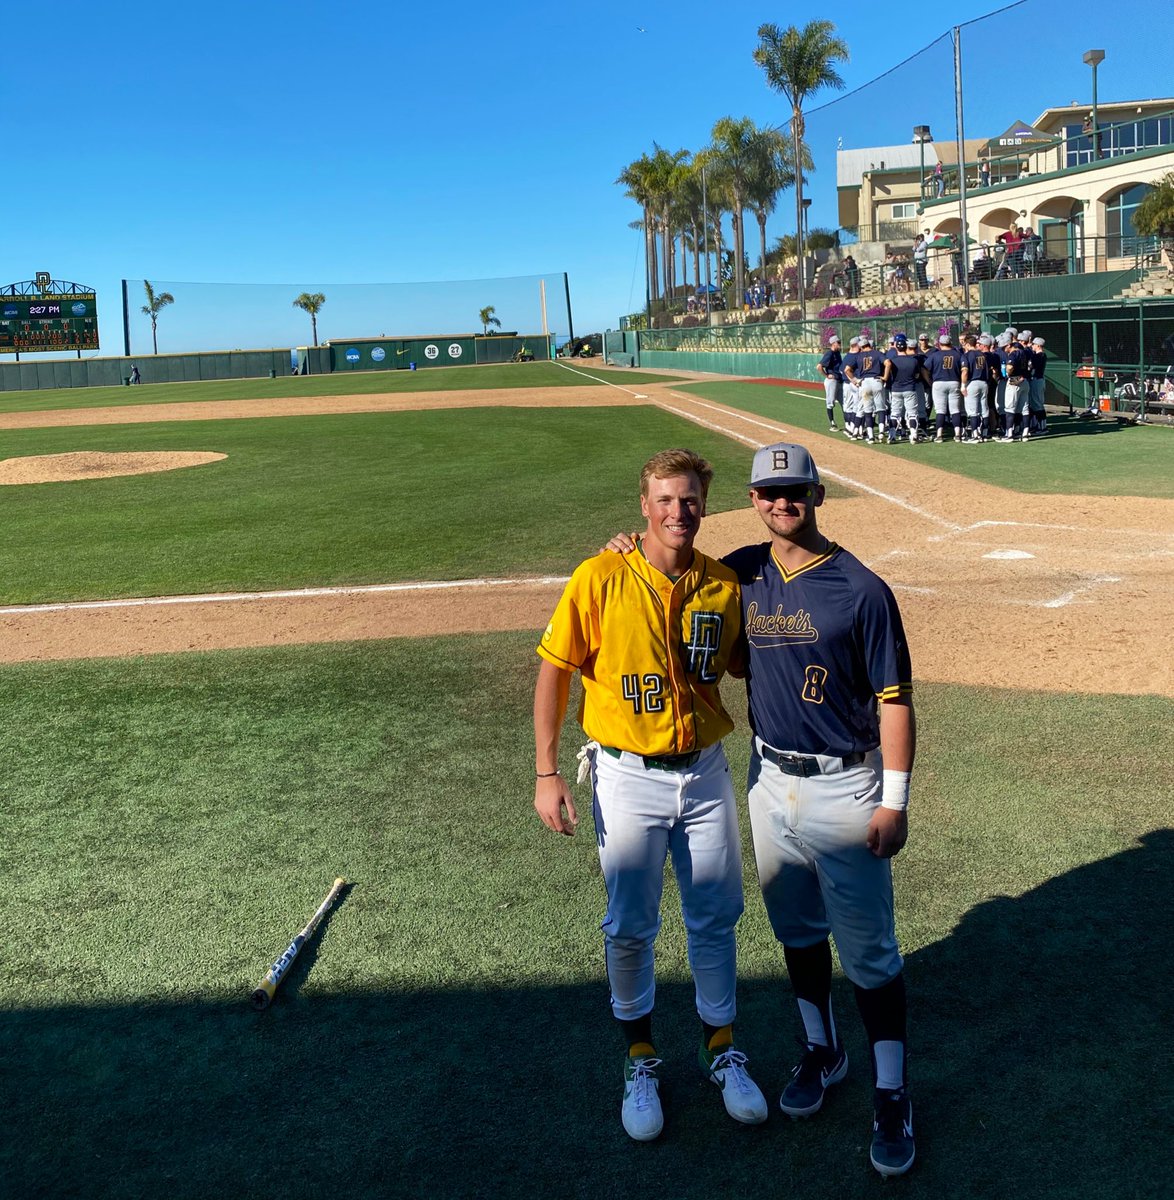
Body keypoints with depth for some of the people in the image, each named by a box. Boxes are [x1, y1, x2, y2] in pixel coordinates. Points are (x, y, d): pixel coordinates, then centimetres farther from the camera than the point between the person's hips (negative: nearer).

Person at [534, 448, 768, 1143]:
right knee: (629, 928, 9)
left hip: (705, 772, 3)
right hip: (628, 778, -2)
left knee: (716, 919, 14)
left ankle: (722, 1049, 34)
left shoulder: (724, 585, -3)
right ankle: (641, 1059, 31)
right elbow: (555, 671, -8)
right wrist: (548, 774, -12)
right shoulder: (601, 580, -13)